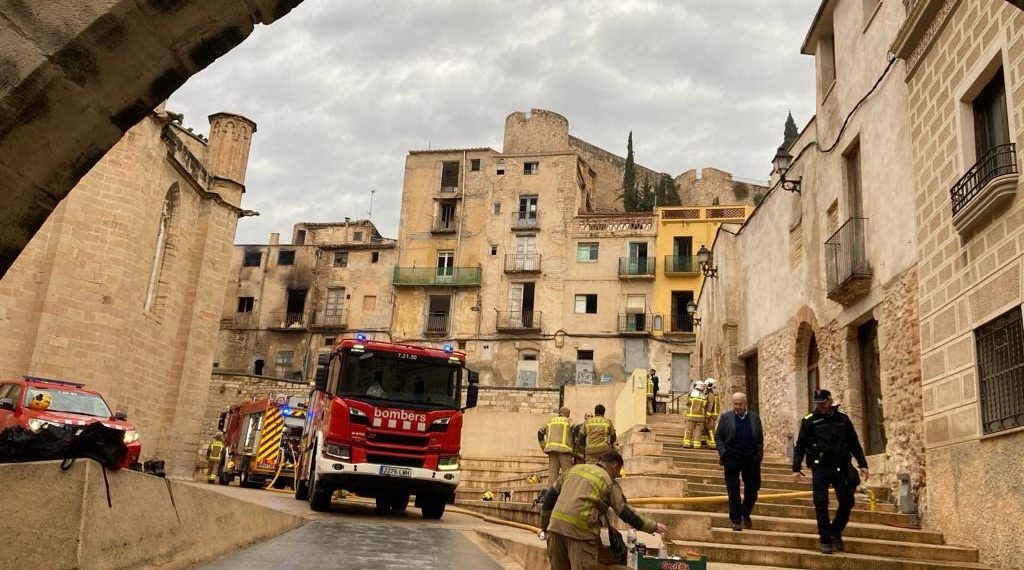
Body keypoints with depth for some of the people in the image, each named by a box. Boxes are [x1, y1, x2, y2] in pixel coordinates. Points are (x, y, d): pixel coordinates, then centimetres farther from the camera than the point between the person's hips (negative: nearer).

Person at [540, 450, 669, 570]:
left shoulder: (575, 469, 20)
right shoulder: (609, 483, 4)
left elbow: (551, 495, 20)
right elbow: (627, 514, 2)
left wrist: (544, 525, 26)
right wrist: (653, 526, 13)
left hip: (555, 525, 6)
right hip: (579, 529, -6)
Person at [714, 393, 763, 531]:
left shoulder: (754, 418, 7)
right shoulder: (726, 417, 2)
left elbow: (760, 438, 12)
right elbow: (718, 436, 3)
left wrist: (759, 453, 0)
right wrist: (723, 452, -8)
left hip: (751, 459, 2)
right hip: (732, 459, -2)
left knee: (753, 489, 5)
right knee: (733, 491, 4)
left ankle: (746, 513, 30)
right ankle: (736, 520, 15)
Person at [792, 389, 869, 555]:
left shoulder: (842, 419, 7)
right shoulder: (809, 421, 0)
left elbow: (854, 444, 13)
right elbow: (800, 446, 1)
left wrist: (862, 464, 6)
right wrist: (796, 468, -5)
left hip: (841, 467, 2)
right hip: (820, 467, -2)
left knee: (847, 502, 1)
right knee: (821, 504, -3)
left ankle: (836, 532, 24)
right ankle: (826, 540, 9)